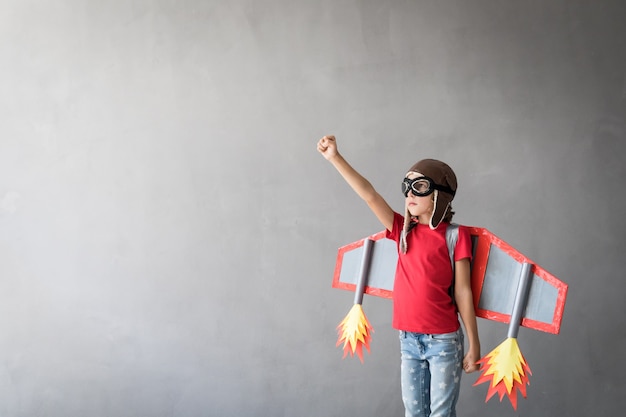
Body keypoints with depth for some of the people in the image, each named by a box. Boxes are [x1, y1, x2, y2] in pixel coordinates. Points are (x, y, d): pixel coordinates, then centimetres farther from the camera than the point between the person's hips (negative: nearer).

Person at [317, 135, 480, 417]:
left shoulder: (455, 235, -7)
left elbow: (462, 293, -7)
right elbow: (369, 195, -3)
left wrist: (474, 345, -4)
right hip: (408, 340, 5)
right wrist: (335, 157, -9)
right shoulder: (404, 231, 5)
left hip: (444, 341, -4)